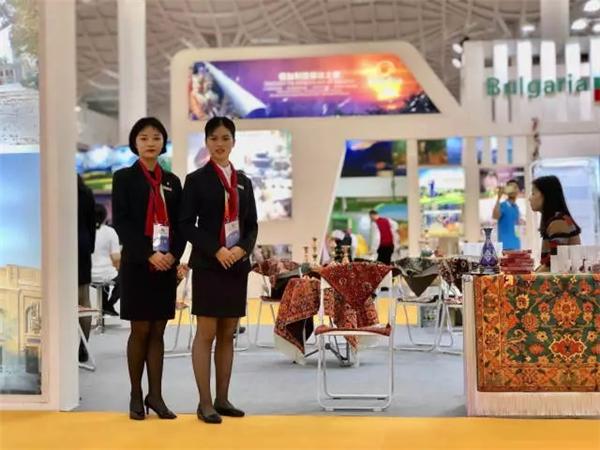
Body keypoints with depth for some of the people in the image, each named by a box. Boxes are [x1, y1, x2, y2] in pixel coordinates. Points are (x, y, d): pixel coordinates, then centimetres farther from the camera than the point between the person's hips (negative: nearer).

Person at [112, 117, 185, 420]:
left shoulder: (172, 181, 13)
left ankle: (155, 395, 12)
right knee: (140, 330, 1)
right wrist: (148, 255, -17)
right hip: (137, 264, -3)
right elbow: (121, 223, -8)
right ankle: (136, 396, 12)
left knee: (158, 331, 6)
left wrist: (173, 254, -9)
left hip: (167, 264, 4)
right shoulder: (124, 177, 1)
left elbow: (181, 224, 9)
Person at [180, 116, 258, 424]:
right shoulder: (196, 179, 0)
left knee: (228, 334, 8)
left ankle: (222, 398, 17)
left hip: (238, 265, 5)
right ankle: (205, 403, 4)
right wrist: (216, 250, -16)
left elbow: (252, 225, 12)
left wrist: (243, 249, -7)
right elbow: (187, 224, -6)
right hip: (208, 266, -5)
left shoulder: (244, 182, 13)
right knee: (206, 333, -2)